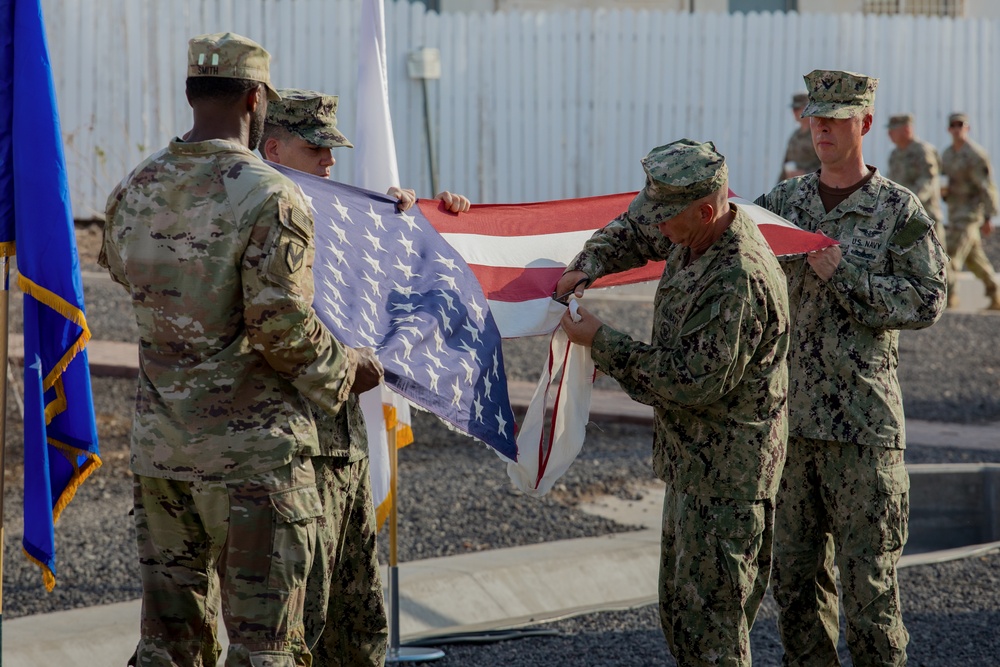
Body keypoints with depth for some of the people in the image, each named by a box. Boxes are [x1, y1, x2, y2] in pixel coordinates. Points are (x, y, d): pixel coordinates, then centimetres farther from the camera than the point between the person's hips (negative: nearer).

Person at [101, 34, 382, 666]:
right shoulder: (272, 198, -16)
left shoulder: (135, 191, 4)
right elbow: (284, 329, -19)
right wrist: (350, 368, -2)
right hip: (255, 450, -6)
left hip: (159, 447, 6)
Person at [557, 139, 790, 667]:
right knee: (678, 605, 17)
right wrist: (587, 267, 3)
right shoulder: (698, 234, 1)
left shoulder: (738, 281, -28)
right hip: (692, 456, 10)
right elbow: (633, 227, 23)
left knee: (711, 611, -6)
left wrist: (602, 343, -19)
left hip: (726, 472, -10)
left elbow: (695, 382, -27)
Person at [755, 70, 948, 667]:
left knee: (868, 572, -3)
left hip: (863, 421, -4)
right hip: (789, 414, 4)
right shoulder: (782, 202, 11)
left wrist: (843, 273, -15)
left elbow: (926, 302, -8)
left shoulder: (900, 210, -1)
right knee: (795, 572, 10)